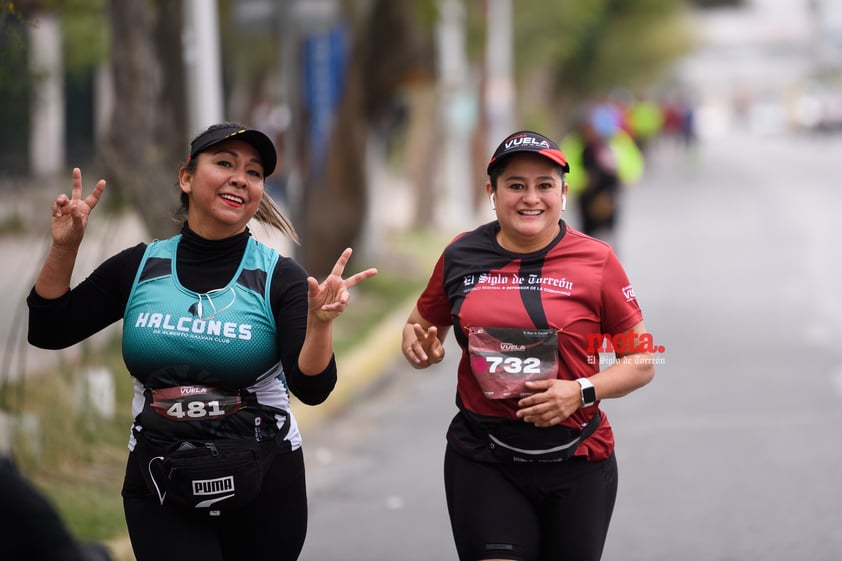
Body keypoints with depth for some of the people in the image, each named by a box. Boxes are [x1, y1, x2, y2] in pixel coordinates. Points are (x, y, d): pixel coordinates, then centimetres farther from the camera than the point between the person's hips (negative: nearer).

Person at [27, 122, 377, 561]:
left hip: (263, 484, -1)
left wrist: (319, 322, -32)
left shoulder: (278, 276, -6)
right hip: (157, 489, 1)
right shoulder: (139, 266, 0)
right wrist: (64, 249, -5)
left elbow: (312, 389, -14)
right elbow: (47, 332, 7)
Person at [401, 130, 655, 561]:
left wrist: (582, 392, -15)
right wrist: (417, 344, -3)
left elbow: (641, 363, 1)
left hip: (576, 462, 0)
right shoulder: (461, 257, 2)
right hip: (484, 462, 0)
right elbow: (423, 324, 20)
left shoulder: (596, 261, -4)